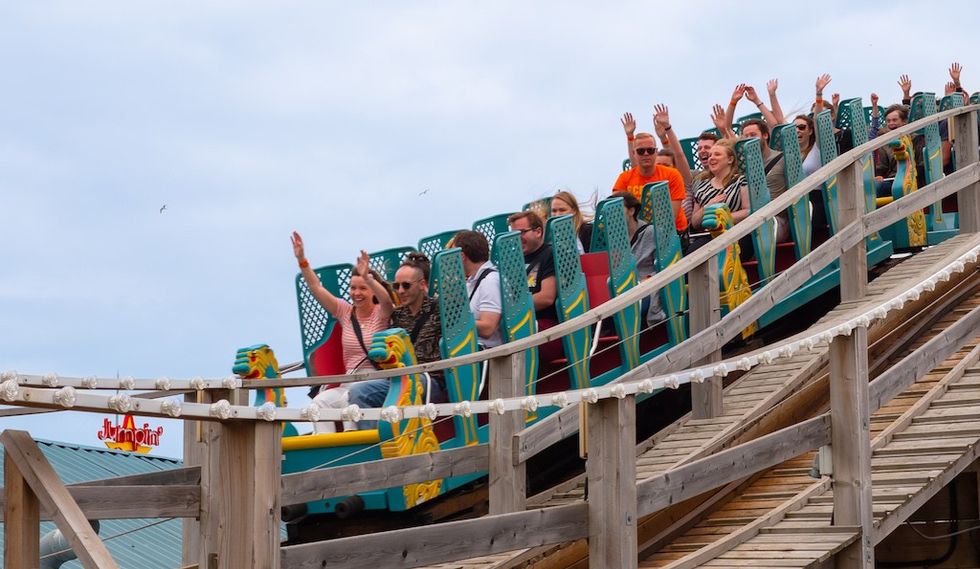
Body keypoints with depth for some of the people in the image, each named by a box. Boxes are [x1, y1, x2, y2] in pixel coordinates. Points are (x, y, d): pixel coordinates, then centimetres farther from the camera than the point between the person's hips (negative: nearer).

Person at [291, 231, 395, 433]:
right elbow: (316, 288, 9)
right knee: (320, 401, -24)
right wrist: (302, 260, -2)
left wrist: (367, 278, -40)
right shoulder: (345, 312, 14)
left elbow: (386, 300, -22)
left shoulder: (382, 313, 2)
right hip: (349, 384, 5)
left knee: (352, 398, -35)